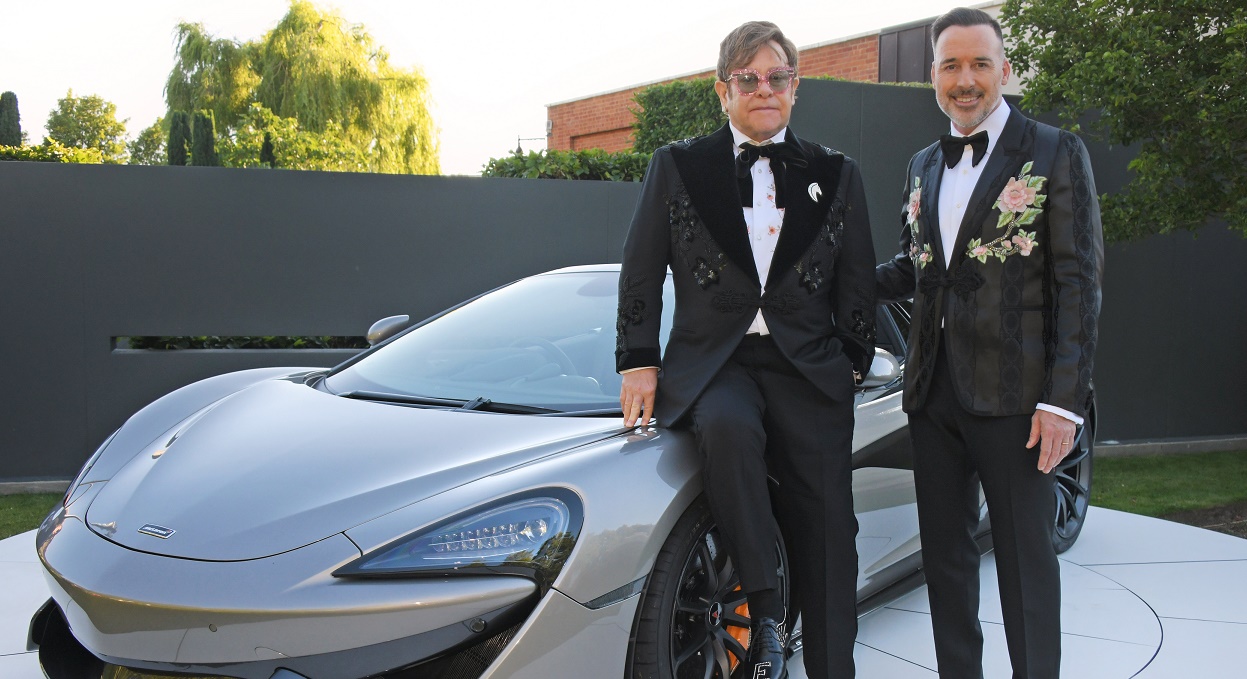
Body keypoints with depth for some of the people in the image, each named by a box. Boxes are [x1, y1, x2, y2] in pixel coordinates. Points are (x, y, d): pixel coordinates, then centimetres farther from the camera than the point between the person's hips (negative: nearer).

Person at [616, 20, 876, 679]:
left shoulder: (836, 174, 14)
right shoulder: (676, 166, 9)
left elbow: (857, 284, 16)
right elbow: (640, 273, 10)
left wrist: (852, 361, 7)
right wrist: (639, 360, 2)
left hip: (809, 372, 2)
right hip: (713, 365, -2)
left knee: (826, 537, -3)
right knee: (728, 427, -37)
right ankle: (764, 609, -23)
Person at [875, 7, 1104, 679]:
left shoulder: (1055, 153, -3)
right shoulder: (923, 166, 14)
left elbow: (1077, 283, -8)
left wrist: (1063, 400, -15)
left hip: (1011, 394, -6)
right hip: (934, 390, 6)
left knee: (1025, 557, 1)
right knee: (945, 552, 13)